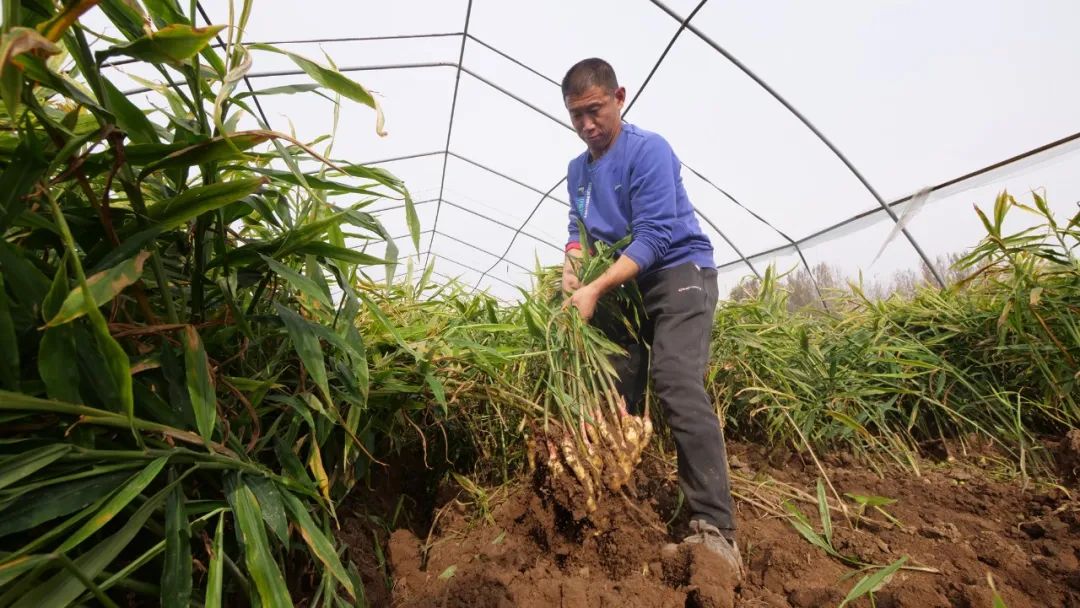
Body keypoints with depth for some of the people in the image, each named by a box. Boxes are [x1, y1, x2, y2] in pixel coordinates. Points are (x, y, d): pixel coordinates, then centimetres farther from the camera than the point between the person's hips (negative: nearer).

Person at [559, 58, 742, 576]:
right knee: (615, 396, 3)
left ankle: (715, 530, -18)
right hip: (621, 287, 7)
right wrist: (572, 265, -9)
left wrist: (595, 289, -27)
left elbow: (654, 236, -20)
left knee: (679, 388, -24)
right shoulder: (577, 170, 12)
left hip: (678, 274, -6)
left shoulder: (648, 150, -11)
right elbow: (580, 230, 14)